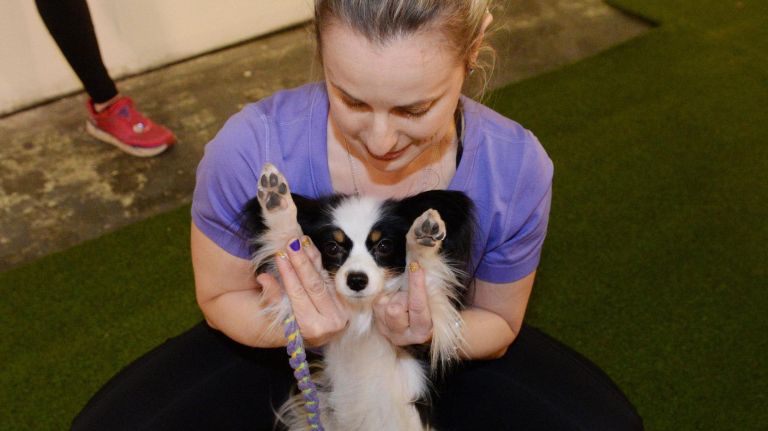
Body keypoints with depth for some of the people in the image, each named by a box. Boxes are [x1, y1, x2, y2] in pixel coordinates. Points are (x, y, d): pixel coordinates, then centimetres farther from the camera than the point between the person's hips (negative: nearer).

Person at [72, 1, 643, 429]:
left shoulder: (518, 169, -27)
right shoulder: (250, 150, -32)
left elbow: (499, 324, -10)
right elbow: (221, 296, -13)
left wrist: (431, 333, -35)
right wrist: (294, 324, -37)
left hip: (436, 348, 1)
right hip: (287, 346, 0)